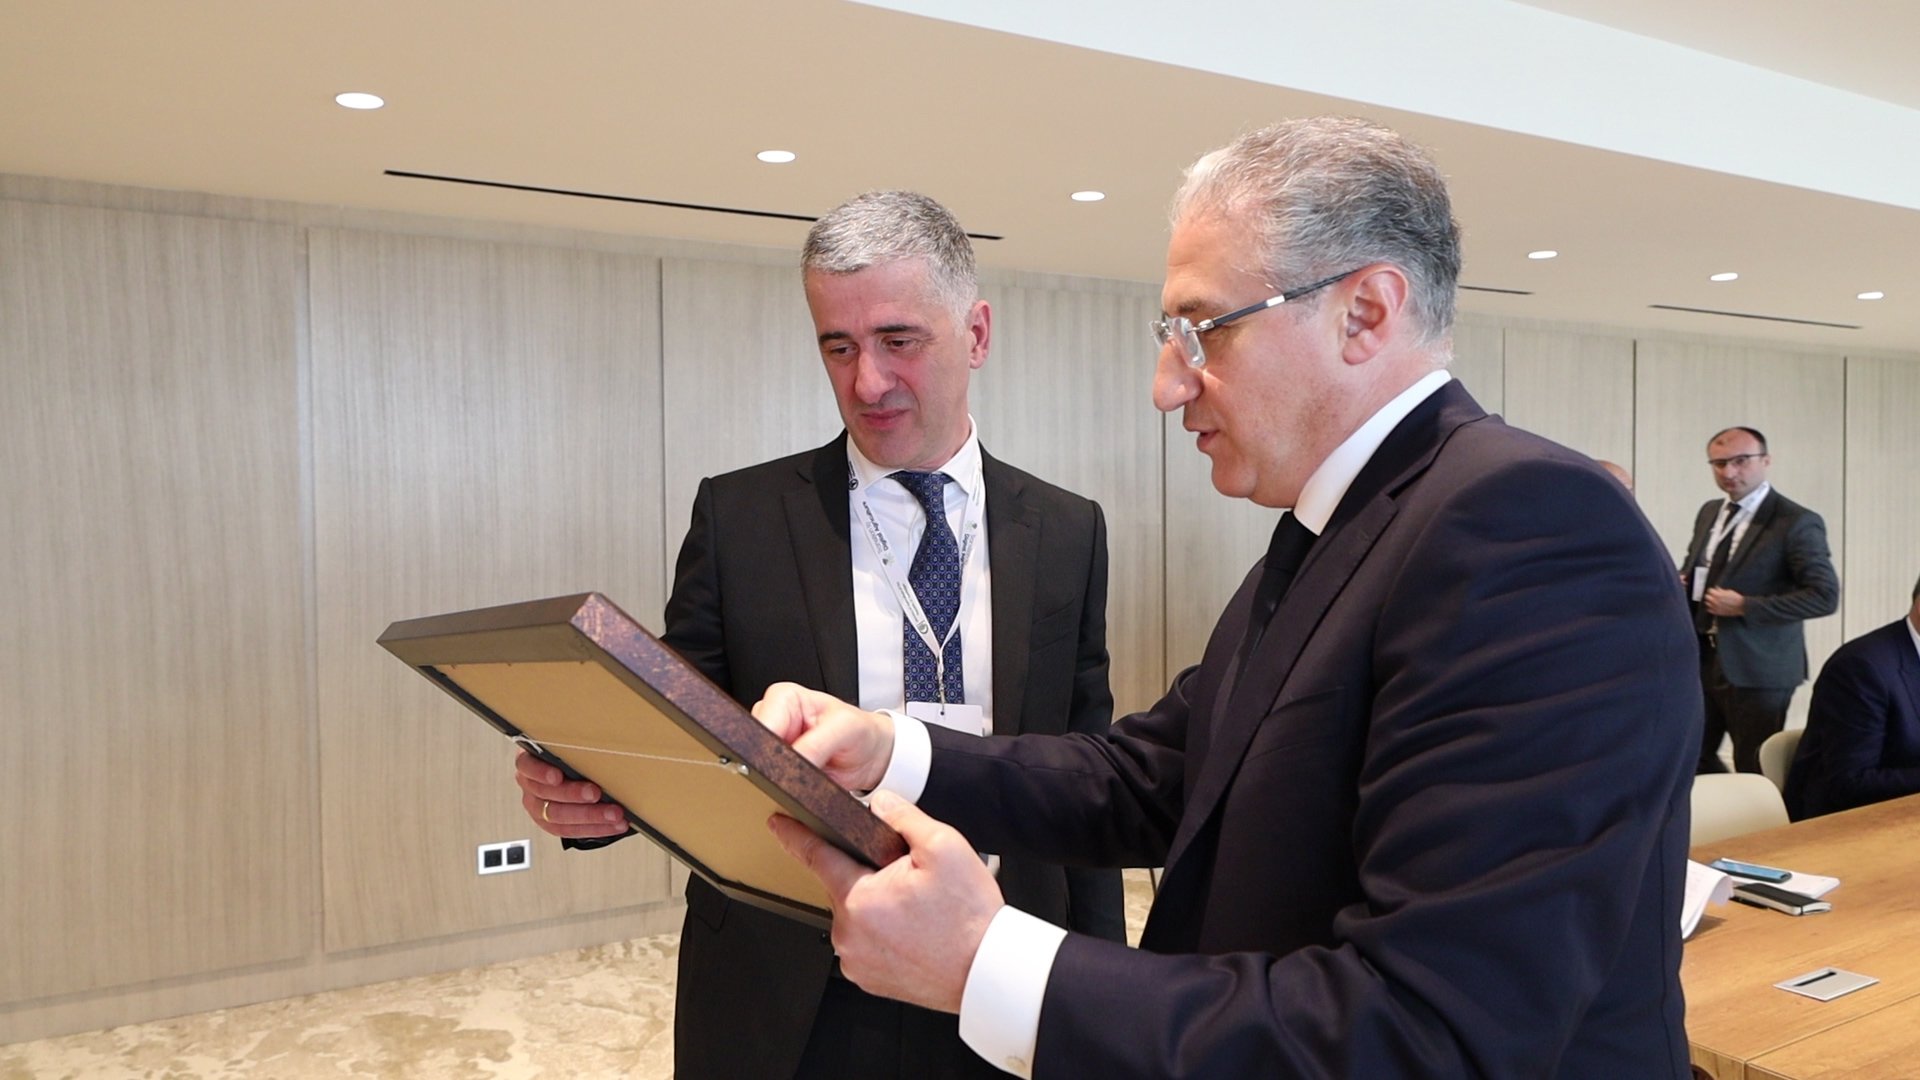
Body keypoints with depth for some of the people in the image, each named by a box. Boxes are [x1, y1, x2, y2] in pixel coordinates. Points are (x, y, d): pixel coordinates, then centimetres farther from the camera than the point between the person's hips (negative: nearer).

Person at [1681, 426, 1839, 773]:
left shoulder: (1797, 522, -11)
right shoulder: (1709, 512, 11)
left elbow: (1825, 596, -17)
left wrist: (1744, 607, -21)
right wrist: (1681, 582, 0)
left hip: (1757, 668, -6)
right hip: (1701, 659, 7)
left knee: (1755, 773, 5)